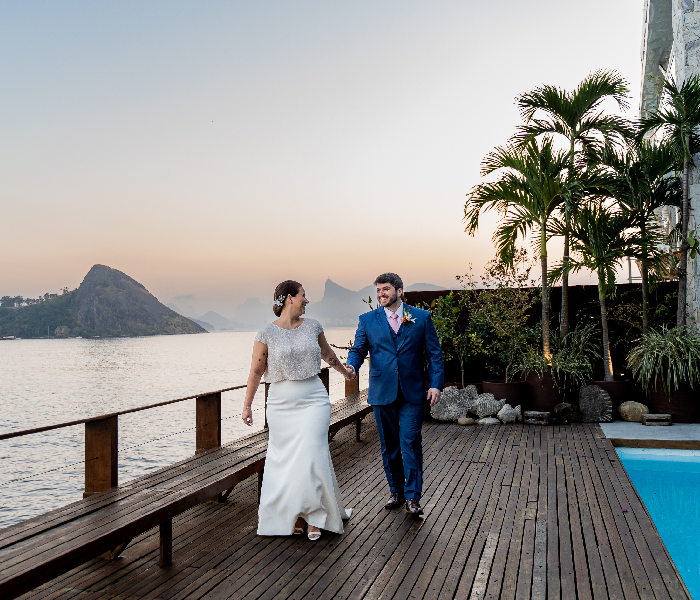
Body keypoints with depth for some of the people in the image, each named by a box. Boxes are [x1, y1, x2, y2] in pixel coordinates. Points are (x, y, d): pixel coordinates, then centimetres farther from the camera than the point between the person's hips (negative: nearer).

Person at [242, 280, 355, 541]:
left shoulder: (312, 326, 4)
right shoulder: (267, 333, -5)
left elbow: (327, 353, 23)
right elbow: (256, 372, -1)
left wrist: (344, 370, 37)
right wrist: (247, 406, 2)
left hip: (314, 401, 1)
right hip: (281, 405, -1)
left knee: (311, 458, -5)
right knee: (285, 459, 6)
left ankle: (315, 516, 9)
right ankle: (291, 514, 22)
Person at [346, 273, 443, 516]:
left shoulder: (421, 317, 3)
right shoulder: (367, 320, 5)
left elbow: (434, 354, 3)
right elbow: (358, 349, 2)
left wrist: (436, 384, -6)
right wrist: (351, 365, -21)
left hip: (412, 393, -2)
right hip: (382, 392, 2)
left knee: (410, 442, -5)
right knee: (389, 444, 11)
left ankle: (412, 496, 6)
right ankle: (395, 490, 26)